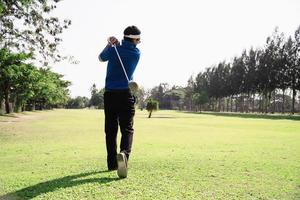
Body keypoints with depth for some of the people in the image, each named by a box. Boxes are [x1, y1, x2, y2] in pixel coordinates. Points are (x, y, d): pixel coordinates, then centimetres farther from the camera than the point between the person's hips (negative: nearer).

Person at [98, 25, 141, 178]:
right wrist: (116, 44, 8)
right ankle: (124, 154, -31)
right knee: (127, 128, -3)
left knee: (110, 129, 8)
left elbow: (101, 58, 21)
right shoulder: (137, 53, 4)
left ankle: (112, 163, 11)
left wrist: (110, 44, 17)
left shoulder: (113, 50, 1)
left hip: (110, 94, 1)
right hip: (126, 94, -1)